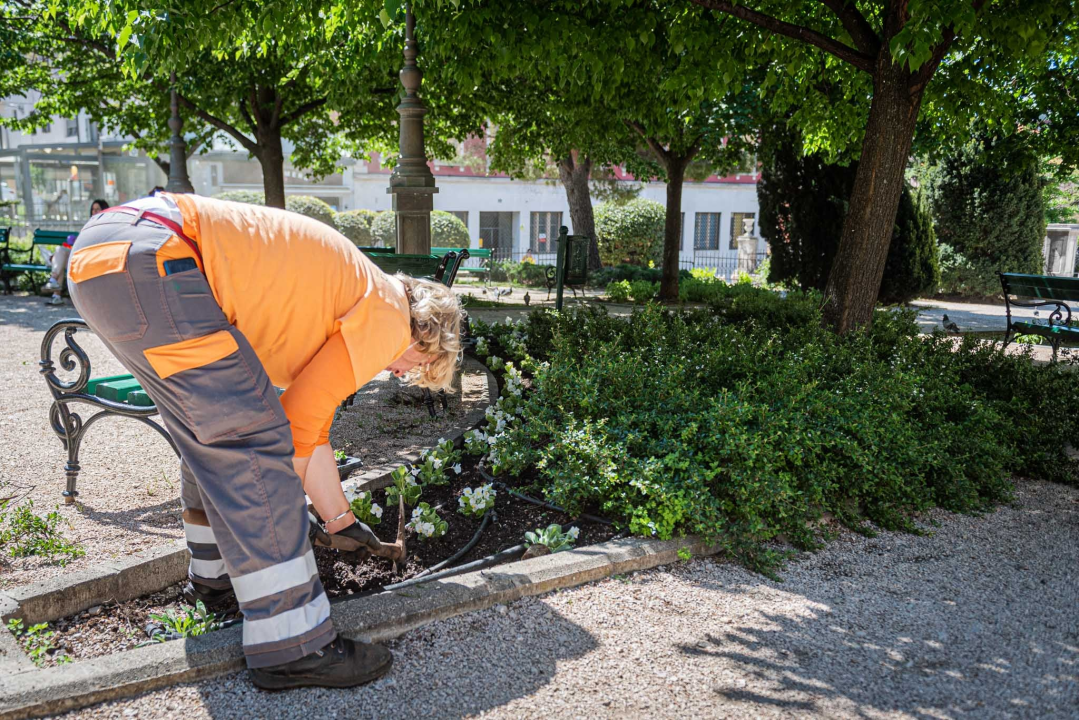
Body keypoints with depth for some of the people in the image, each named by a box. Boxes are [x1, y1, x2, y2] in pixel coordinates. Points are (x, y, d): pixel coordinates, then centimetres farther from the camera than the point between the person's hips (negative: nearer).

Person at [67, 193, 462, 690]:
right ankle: (292, 647, -5)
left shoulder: (337, 306, 27)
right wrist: (283, 508, 16)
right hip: (147, 261, -11)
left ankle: (215, 579, 38)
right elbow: (300, 422, -1)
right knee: (254, 442, -9)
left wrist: (340, 521, 38)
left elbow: (309, 430, 32)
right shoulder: (389, 314, 0)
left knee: (216, 439, 21)